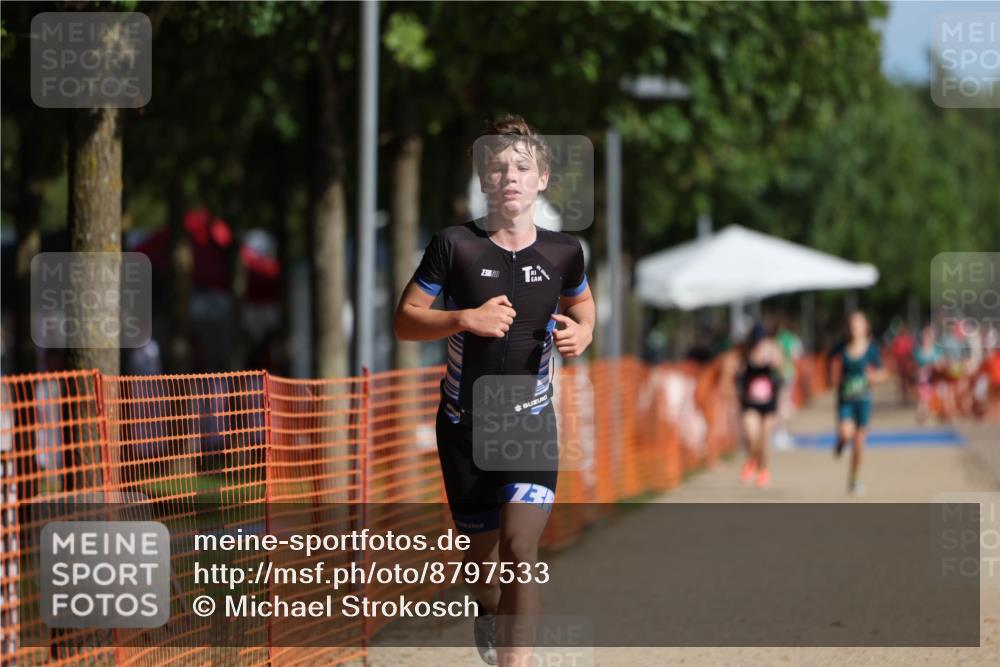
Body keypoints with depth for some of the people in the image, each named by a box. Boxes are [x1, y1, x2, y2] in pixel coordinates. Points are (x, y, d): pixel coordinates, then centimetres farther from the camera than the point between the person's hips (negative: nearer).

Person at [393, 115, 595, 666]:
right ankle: (488, 613, 48)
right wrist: (466, 319, -20)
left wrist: (581, 333, -2)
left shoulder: (562, 252, 0)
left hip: (532, 420, 0)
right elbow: (404, 320, -4)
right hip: (464, 423, 0)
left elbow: (581, 303, 21)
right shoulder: (454, 245, -8)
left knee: (519, 548, -17)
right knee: (481, 554, 12)